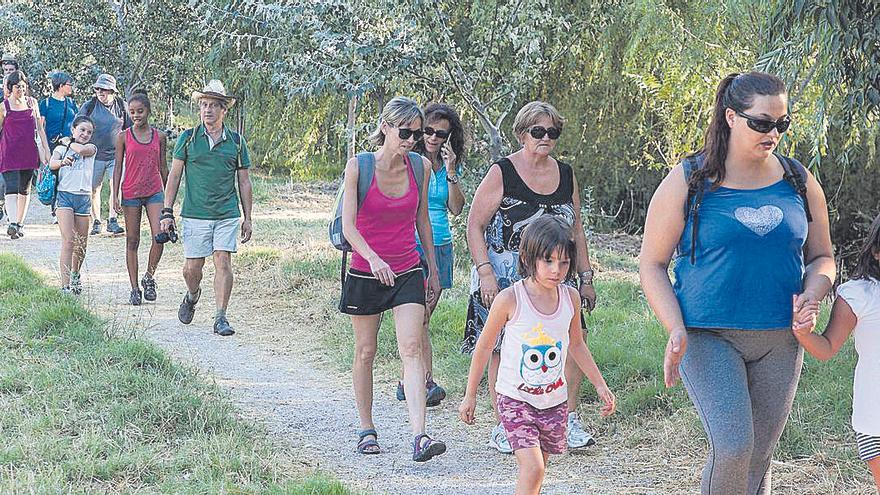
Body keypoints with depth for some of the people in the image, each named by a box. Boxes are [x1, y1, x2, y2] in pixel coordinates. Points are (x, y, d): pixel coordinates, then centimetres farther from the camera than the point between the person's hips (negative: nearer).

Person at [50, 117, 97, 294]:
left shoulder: (92, 148, 12)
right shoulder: (61, 148, 8)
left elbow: (82, 150, -12)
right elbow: (52, 163, -12)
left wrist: (68, 142, 5)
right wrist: (62, 162, -34)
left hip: (84, 197, 3)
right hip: (65, 195, -3)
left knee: (81, 244, 10)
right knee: (68, 241, -15)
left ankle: (75, 275, 38)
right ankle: (65, 285, -19)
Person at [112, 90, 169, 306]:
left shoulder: (159, 137, 5)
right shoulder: (124, 137, 1)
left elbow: (163, 167, 12)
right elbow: (118, 167, 3)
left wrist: (168, 196, 13)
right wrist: (115, 196, -4)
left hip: (154, 192, 1)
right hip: (131, 193, -1)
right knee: (132, 241, 4)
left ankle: (149, 278, 7)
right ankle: (134, 288, 10)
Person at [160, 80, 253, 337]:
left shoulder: (236, 141, 6)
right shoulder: (188, 138, 3)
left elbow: (244, 183, 11)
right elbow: (174, 176, 5)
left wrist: (247, 218, 8)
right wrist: (167, 212, 0)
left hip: (227, 215, 0)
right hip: (195, 214, 0)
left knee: (223, 262, -9)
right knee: (192, 267, 5)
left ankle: (221, 318, -2)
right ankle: (192, 296, 37)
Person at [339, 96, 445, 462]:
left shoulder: (420, 167, 0)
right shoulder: (359, 166, -10)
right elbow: (348, 226, -16)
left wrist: (433, 270, 16)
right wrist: (373, 258, -33)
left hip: (408, 273, 2)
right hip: (365, 273, -2)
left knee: (411, 349, -12)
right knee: (365, 351, 9)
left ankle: (419, 436, -21)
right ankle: (367, 429, 25)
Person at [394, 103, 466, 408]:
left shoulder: (449, 167, 11)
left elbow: (455, 209, 2)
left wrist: (451, 172, -8)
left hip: (441, 248, 5)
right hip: (411, 245, -5)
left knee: (422, 319, 9)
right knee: (418, 320, -12)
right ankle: (427, 382, -13)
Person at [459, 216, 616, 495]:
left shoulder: (570, 298, -3)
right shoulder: (509, 300, -16)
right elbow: (484, 347, -4)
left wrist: (600, 385, 14)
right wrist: (470, 395, 1)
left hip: (554, 399, 5)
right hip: (515, 398, -5)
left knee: (538, 468, 12)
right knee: (532, 468, -17)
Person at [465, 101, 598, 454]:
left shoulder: (565, 175, 11)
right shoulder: (501, 174, -5)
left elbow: (576, 231, 18)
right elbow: (474, 227, -6)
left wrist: (585, 278, 14)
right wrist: (485, 273, -16)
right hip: (504, 279, -4)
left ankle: (569, 421, -1)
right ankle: (502, 428, 12)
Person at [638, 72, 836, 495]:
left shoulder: (799, 182, 7)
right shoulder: (688, 181, -3)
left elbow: (822, 258, 17)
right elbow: (652, 264, 0)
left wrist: (811, 294, -6)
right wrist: (676, 330, -14)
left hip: (779, 341, 4)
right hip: (709, 336, -4)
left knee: (758, 459, 7)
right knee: (732, 445, -21)